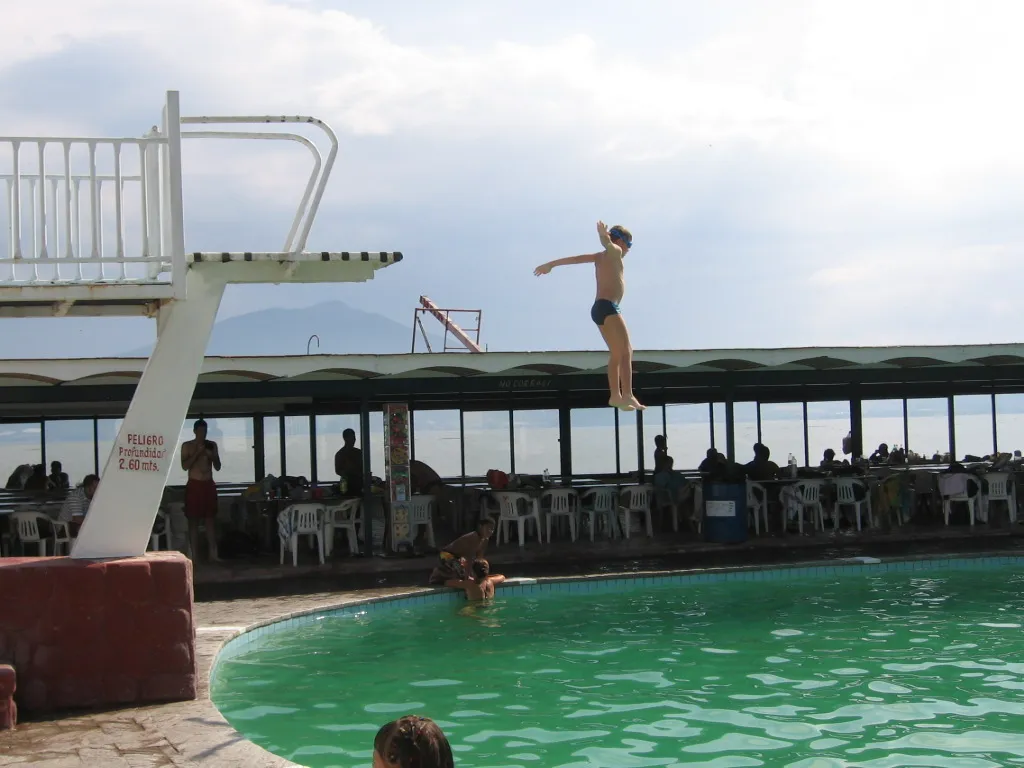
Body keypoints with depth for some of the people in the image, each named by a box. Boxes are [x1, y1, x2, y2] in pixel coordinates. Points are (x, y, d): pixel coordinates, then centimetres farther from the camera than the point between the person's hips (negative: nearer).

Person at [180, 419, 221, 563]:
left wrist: (211, 456, -10)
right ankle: (194, 556, -3)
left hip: (209, 485, 3)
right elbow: (184, 466, -9)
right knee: (193, 521, -3)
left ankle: (213, 554, 1)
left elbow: (218, 467, 9)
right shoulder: (187, 446, 1)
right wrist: (197, 453, -16)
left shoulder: (212, 445, 9)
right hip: (194, 485, -3)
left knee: (211, 520, 1)